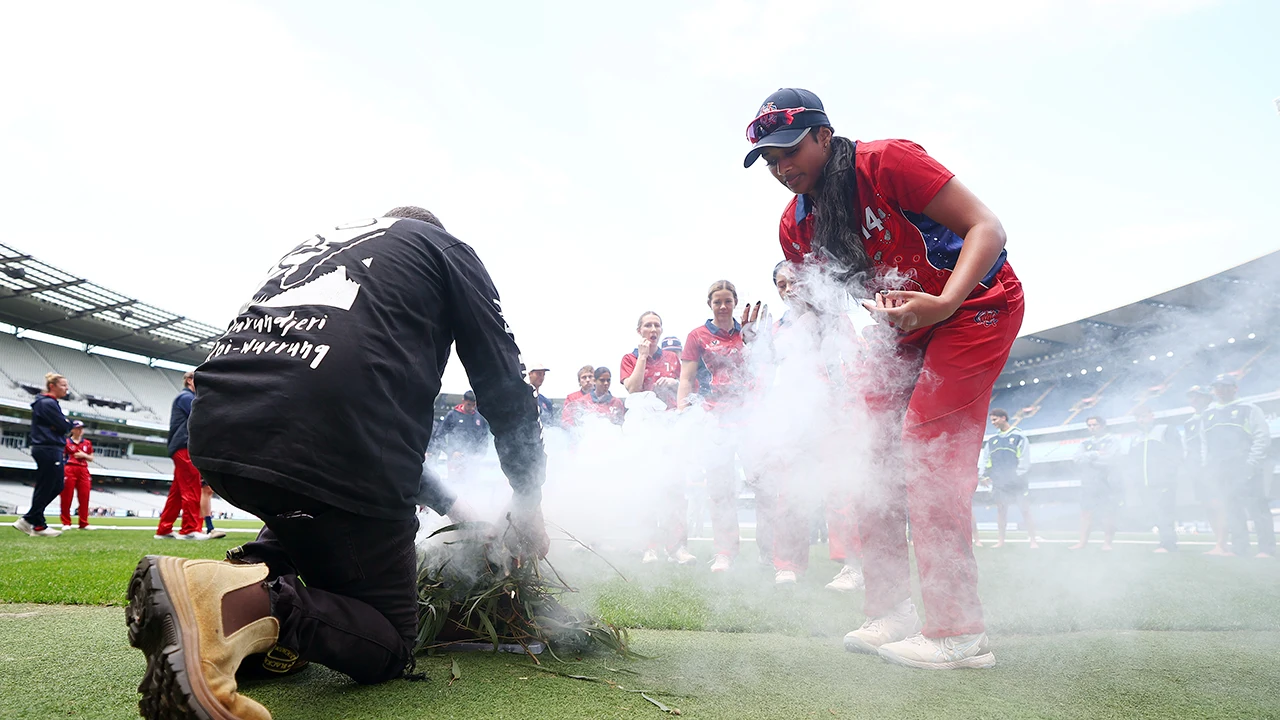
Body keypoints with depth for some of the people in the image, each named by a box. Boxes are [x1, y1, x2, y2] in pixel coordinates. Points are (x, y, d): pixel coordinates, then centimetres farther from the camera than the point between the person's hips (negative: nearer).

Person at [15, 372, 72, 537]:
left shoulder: (50, 403, 19)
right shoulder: (48, 403, -13)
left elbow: (58, 425, 16)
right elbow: (64, 427, -18)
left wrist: (67, 424, -4)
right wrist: (73, 424, 1)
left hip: (50, 450, 10)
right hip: (49, 450, -10)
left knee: (57, 486, 13)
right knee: (45, 488, -3)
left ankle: (28, 520, 16)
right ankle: (38, 526, 5)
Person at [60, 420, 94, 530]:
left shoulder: (87, 443, 15)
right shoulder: (66, 442, 3)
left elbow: (91, 459, 17)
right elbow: (61, 458, -1)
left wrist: (84, 455, -4)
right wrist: (61, 473, -10)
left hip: (83, 470, 4)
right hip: (69, 470, -4)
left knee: (84, 497, 0)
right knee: (67, 497, -1)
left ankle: (84, 523, 5)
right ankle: (66, 523, 6)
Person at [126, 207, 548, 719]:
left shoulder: (314, 242, 33)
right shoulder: (444, 248, 17)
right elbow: (504, 384, 11)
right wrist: (529, 502, 25)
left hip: (215, 433, 7)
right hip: (339, 450, -7)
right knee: (390, 647, 10)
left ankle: (254, 567, 10)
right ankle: (246, 600, -18)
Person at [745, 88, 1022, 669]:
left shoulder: (887, 162, -21)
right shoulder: (795, 227, -1)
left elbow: (986, 227, -23)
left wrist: (941, 304, -38)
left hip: (977, 303, -7)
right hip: (905, 330, 7)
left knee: (927, 451, -17)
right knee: (873, 452, 2)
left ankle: (958, 632, -8)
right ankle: (891, 615, 13)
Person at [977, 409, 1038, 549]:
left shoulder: (1018, 436, -1)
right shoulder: (991, 440, 12)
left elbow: (1024, 459, -5)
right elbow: (984, 459, 11)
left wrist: (1019, 475, -13)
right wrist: (983, 475, 0)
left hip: (1017, 481, -4)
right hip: (998, 482, 4)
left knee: (1025, 510, -3)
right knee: (1001, 510, 7)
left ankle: (1032, 540, 3)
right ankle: (1000, 541, 13)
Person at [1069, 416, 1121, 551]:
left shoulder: (1112, 441, 0)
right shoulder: (1086, 443, 16)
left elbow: (1107, 460, -13)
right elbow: (1078, 459, 2)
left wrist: (1088, 459, -4)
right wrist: (1094, 454, -10)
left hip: (1107, 483, -4)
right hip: (1089, 483, 4)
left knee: (1108, 516, -2)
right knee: (1086, 514, 1)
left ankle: (1107, 542, 6)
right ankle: (1082, 542, 3)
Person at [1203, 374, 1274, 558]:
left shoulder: (1248, 410, 5)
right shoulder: (1209, 415, 22)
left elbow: (1262, 438, -5)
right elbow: (1205, 444, 23)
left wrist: (1252, 464, -14)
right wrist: (1207, 466, 10)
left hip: (1245, 470, -5)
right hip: (1219, 472, 5)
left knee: (1257, 508, -8)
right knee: (1232, 510, 6)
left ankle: (1266, 548, -3)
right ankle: (1238, 549, 9)